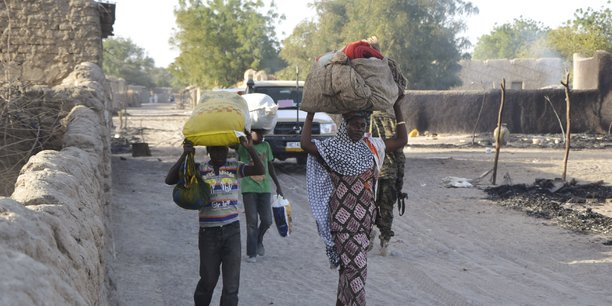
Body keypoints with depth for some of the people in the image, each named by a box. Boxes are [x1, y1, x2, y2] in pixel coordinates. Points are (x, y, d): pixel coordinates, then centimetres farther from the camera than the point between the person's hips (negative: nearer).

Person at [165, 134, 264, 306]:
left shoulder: (235, 167, 0)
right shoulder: (199, 170, -4)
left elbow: (259, 171, -13)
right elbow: (170, 180, -12)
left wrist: (250, 148, -27)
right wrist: (184, 155, -22)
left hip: (232, 231, 1)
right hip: (209, 232, -1)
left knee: (231, 285, -1)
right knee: (208, 280, 13)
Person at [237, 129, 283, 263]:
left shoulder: (265, 145, 10)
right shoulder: (243, 147, -2)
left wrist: (277, 184, 20)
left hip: (264, 188, 4)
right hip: (249, 188, -4)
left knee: (267, 220, 2)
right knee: (252, 221, -5)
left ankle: (258, 241, 32)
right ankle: (251, 253, 3)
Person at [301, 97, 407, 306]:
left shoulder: (371, 146, 9)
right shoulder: (333, 147, -8)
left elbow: (401, 140, 12)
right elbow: (306, 144, -24)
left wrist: (398, 110, 7)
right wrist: (310, 116, -18)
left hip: (365, 216, 6)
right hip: (344, 216, -6)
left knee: (350, 264, 15)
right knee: (355, 264, -11)